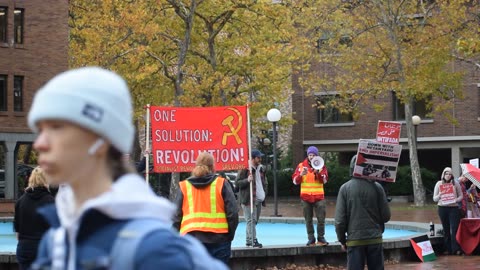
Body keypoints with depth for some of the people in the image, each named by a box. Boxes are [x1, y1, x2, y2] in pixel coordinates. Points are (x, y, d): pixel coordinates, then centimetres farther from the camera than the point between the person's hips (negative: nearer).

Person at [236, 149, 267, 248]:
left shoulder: (261, 169, 16)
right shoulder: (245, 169, -8)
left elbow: (264, 183, 29)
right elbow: (237, 183, -8)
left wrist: (264, 193, 17)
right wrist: (247, 180, -23)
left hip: (259, 199, 8)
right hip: (248, 199, -8)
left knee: (254, 221, 11)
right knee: (251, 220, -12)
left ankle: (249, 240, 18)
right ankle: (253, 241, -15)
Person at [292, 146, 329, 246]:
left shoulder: (321, 166, 6)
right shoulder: (301, 166, 6)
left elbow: (324, 180, -4)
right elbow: (295, 181, 2)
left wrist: (318, 172, -20)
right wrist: (301, 174, -16)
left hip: (319, 196, -1)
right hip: (305, 197, 1)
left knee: (321, 218, -3)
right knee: (308, 219, 3)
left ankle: (321, 238, 6)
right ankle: (311, 239, 9)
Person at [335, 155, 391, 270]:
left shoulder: (345, 188, -4)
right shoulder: (376, 187, -3)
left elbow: (340, 220, -4)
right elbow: (386, 216, -1)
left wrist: (342, 240, 9)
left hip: (354, 240, -1)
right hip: (375, 239, 1)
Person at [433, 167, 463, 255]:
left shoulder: (455, 183, 4)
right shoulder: (439, 184, 5)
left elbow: (461, 196, 8)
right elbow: (434, 199, 6)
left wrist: (456, 200, -12)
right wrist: (439, 195, -16)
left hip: (453, 208, -1)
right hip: (442, 208, 1)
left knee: (454, 228, -9)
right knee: (446, 229, 6)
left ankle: (456, 249, -12)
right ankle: (448, 249, 11)